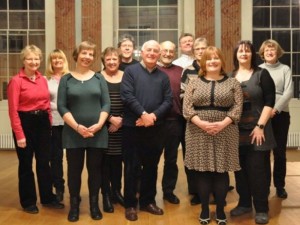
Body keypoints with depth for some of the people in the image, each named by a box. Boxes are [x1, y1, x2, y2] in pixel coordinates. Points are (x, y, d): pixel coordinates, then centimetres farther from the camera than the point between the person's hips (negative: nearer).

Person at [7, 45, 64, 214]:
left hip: (42, 122, 5)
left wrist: (49, 124, 7)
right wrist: (19, 134, -16)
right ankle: (28, 202, 22)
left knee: (44, 162, 13)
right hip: (25, 123, -5)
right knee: (26, 164, 8)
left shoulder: (43, 80, 7)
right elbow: (13, 110, -13)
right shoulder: (16, 81, -10)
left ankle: (48, 198, 26)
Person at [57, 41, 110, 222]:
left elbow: (106, 104, 1)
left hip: (97, 133, 1)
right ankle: (74, 205, 21)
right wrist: (77, 126, -14)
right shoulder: (66, 79, 3)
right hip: (73, 133, -1)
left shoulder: (99, 78, 6)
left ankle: (94, 204, 21)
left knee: (95, 169, 7)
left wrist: (99, 124, -13)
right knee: (74, 169, 6)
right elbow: (61, 106, -4)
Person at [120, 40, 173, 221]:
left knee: (151, 166, 12)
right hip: (133, 127, -3)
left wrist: (153, 115, -13)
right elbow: (127, 96, -10)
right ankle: (130, 204, 14)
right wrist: (143, 114, -17)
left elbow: (168, 101, 3)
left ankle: (148, 201, 26)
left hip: (156, 128, 4)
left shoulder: (163, 76, 11)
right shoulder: (131, 71, 0)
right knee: (132, 166, 3)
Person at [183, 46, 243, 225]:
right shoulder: (194, 83, 8)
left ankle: (220, 210, 17)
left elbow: (237, 107, -2)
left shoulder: (232, 83, 6)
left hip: (225, 134, 0)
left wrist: (222, 123, -16)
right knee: (202, 171, 4)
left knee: (221, 172, 3)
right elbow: (187, 107, -1)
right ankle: (204, 210, 17)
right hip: (199, 133, 1)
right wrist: (201, 123, -16)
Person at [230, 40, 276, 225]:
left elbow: (269, 102, -6)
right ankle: (244, 203, 24)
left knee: (258, 169, 0)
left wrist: (260, 126, -13)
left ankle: (262, 209, 11)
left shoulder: (262, 74, 0)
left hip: (256, 130, -3)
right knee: (240, 169, 9)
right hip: (236, 131, 3)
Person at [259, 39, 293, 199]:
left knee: (280, 152, 4)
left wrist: (275, 109, -16)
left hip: (280, 114, 0)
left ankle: (280, 186, 15)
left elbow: (289, 92, -5)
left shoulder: (285, 69, 4)